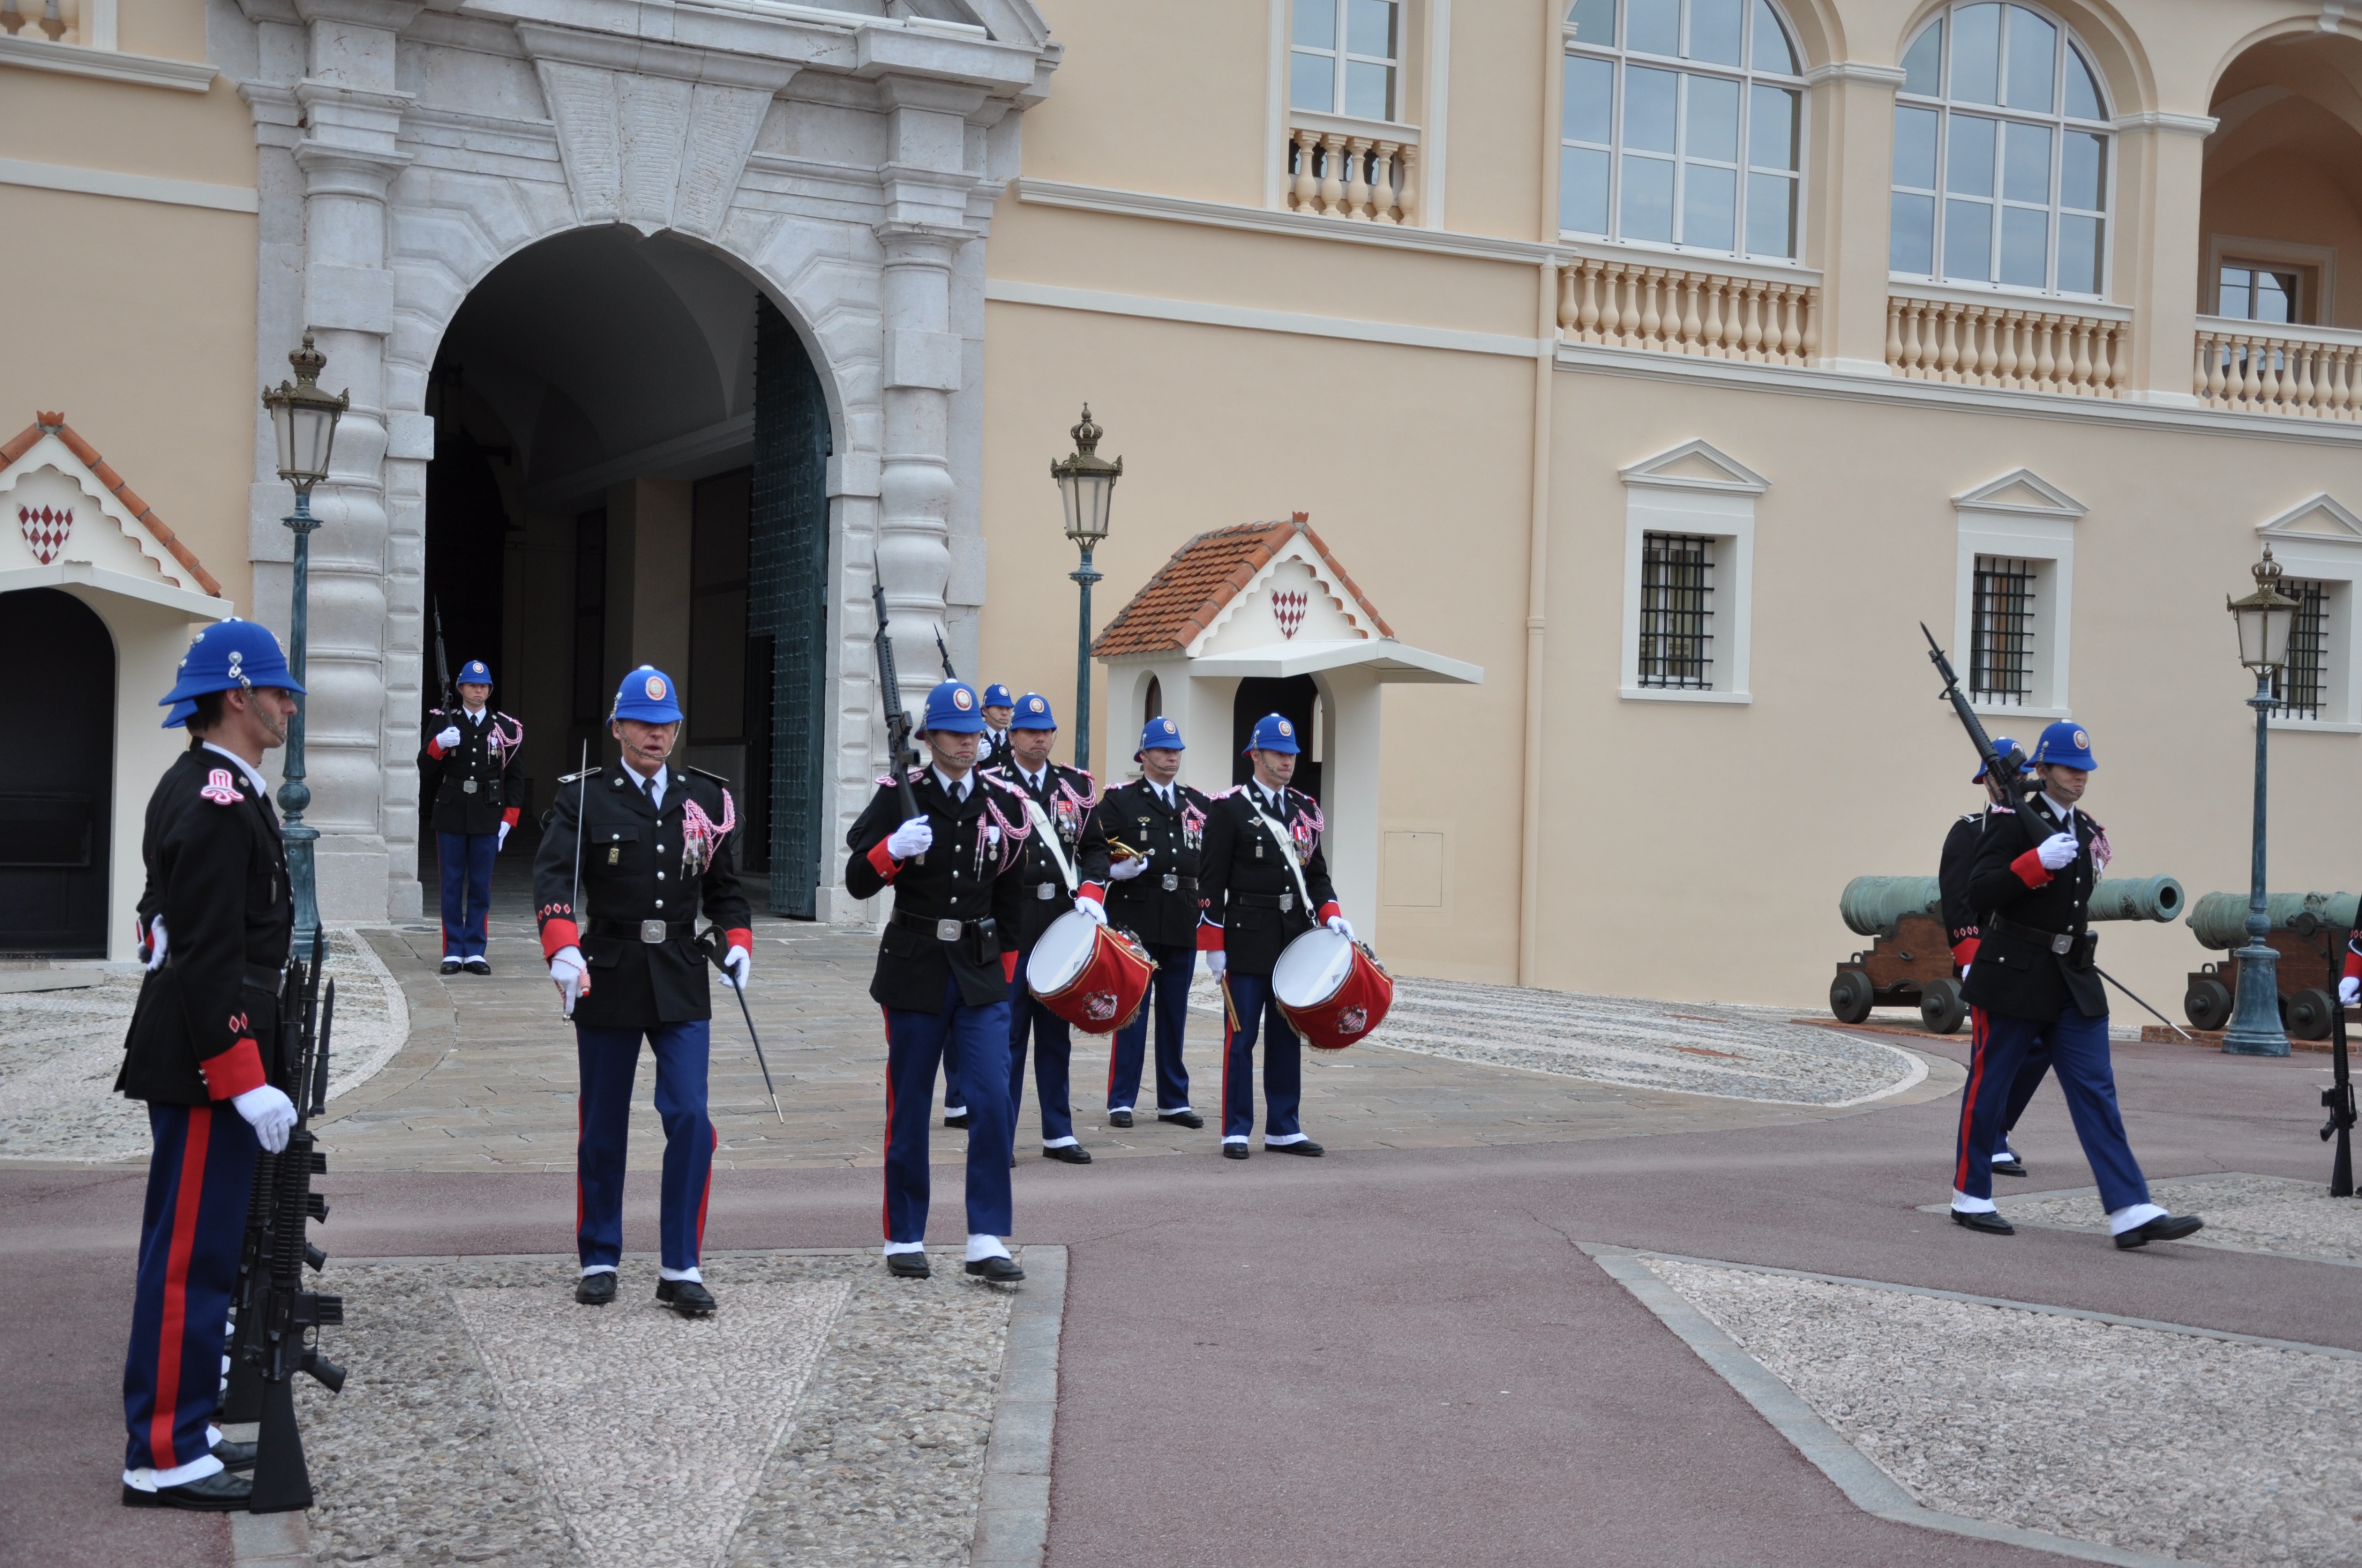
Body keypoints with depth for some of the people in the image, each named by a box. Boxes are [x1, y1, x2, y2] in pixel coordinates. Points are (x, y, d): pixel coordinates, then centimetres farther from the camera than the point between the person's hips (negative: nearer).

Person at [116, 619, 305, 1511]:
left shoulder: (197, 787, 15)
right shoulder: (217, 803, -18)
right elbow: (208, 959, -23)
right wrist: (247, 1082, -23)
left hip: (193, 1053, 11)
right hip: (208, 1057, -11)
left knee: (191, 1251, 16)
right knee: (192, 1255, -5)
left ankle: (180, 1429, 25)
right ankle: (164, 1461, 2)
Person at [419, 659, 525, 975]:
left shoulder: (506, 729, 5)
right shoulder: (442, 722, 5)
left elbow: (515, 777, 7)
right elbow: (425, 770, 2)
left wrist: (508, 818, 0)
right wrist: (438, 746, -18)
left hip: (488, 819, 0)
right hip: (451, 817, 0)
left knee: (481, 887, 4)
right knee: (452, 886, 4)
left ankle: (475, 952, 11)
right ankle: (453, 952, 9)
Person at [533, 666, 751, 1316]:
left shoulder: (706, 797, 8)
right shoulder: (584, 795, -2)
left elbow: (724, 884, 15)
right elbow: (553, 874, -15)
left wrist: (738, 943, -3)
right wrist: (563, 949, -32)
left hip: (681, 982, 2)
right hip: (608, 978, -2)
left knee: (691, 1121, -8)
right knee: (603, 1128, 9)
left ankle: (681, 1268, 0)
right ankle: (599, 1261, 23)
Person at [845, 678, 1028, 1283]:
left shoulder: (1003, 804, 6)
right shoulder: (899, 797, -2)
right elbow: (858, 883, -5)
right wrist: (893, 848, -23)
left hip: (980, 973, 2)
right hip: (914, 969, -2)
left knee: (993, 1101, -9)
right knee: (909, 1109, 6)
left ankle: (986, 1241, -3)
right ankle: (905, 1239, 18)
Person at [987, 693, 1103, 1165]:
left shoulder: (1077, 787, 11)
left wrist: (1090, 895, -8)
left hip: (1062, 927, 4)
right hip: (1010, 928, -4)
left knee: (1056, 1035, 11)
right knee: (1007, 1035, 0)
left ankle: (1058, 1133, 18)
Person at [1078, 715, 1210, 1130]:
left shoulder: (1198, 804, 15)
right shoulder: (1119, 800, 1)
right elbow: (1094, 848, -5)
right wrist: (1113, 871, -22)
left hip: (1183, 922, 4)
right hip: (1136, 920, -4)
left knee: (1175, 1013, 10)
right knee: (1131, 1012, -1)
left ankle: (1174, 1100, 18)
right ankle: (1121, 1101, 5)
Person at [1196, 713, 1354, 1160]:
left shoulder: (1306, 809, 12)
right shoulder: (1230, 809, -5)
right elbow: (1212, 881, -7)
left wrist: (1330, 914, -1)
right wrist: (1213, 945, -11)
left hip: (1295, 939, 5)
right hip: (1248, 941, -5)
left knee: (1287, 1038, 9)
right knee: (1241, 1038, -1)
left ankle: (1283, 1129, 16)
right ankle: (1237, 1131, 6)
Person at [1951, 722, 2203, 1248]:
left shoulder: (2087, 830, 13)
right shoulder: (2015, 823, -9)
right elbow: (1979, 893, -18)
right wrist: (2036, 861, -27)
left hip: (2073, 980, 6)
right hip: (2014, 977, -6)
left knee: (2096, 1091, -1)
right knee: (1989, 1086, 4)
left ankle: (2131, 1213, -6)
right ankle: (1970, 1198, 18)